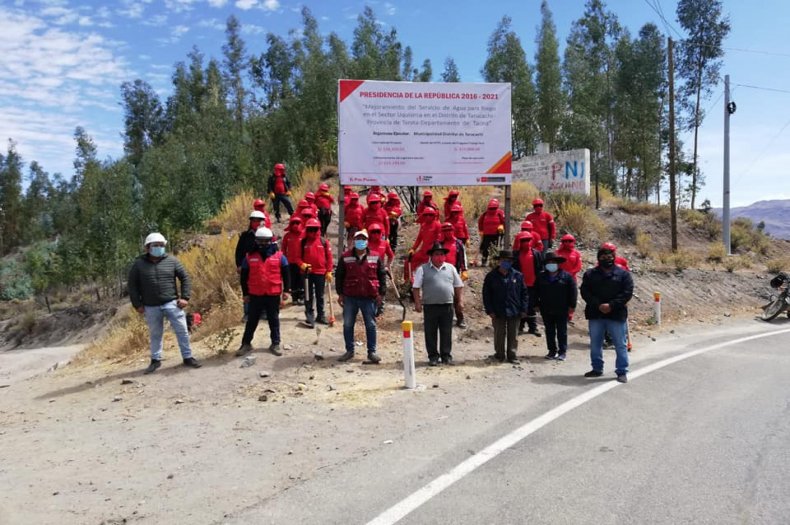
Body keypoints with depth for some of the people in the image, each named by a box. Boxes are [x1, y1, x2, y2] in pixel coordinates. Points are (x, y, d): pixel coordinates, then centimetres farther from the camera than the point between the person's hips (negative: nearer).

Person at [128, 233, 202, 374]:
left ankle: (187, 358, 9)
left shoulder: (171, 261, 1)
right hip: (151, 308, 0)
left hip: (172, 303, 0)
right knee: (155, 335, 11)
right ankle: (155, 360, 26)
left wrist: (185, 297, -4)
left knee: (182, 331, -1)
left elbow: (185, 278, 4)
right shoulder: (139, 264, 0)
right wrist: (137, 304, 0)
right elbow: (132, 285, 5)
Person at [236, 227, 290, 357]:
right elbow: (244, 277, 5)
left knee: (274, 320, 11)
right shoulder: (250, 257, 0)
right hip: (255, 294, 0)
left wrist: (286, 290, 0)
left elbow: (286, 273, 5)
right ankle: (246, 344, 21)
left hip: (273, 294, 0)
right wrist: (245, 293, 3)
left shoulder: (279, 256, 0)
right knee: (252, 320, 9)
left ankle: (275, 344, 21)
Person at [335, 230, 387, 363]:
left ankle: (372, 352, 14)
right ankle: (349, 351, 20)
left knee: (371, 325, 4)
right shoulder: (346, 257, 3)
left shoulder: (375, 258, 3)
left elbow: (382, 275, 8)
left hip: (369, 297, -1)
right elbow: (339, 276, 7)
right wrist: (340, 293, 4)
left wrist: (381, 293, 2)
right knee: (348, 325, 7)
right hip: (350, 297, 1)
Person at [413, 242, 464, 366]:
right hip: (430, 306, -2)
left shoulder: (450, 268, 10)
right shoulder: (423, 269, 0)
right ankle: (433, 356, 14)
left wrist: (460, 300, 8)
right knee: (430, 333, 4)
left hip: (447, 306, 2)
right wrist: (417, 303, -8)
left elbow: (458, 286, 14)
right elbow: (416, 287, -2)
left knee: (446, 332, 7)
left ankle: (446, 355, 17)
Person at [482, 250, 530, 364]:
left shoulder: (518, 276, 2)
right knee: (499, 335, 8)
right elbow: (486, 295, -1)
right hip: (498, 313, -1)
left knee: (513, 335, 8)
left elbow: (524, 293, 5)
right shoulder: (491, 276, -2)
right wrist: (490, 311, -7)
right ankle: (499, 355, 22)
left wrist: (523, 309, -2)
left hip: (514, 312, 1)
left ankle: (512, 355, 19)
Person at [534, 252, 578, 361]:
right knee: (549, 331, 10)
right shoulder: (541, 277, 5)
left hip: (562, 310, -3)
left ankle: (562, 352, 11)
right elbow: (536, 292, 11)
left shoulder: (567, 276, -5)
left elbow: (573, 292, -4)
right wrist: (536, 304, 7)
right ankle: (552, 351, 20)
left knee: (562, 332, 4)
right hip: (546, 311, 4)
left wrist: (572, 306, -7)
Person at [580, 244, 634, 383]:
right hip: (595, 314, 2)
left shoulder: (623, 274, 2)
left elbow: (627, 293, -7)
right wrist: (598, 305, -15)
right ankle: (597, 369, 24)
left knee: (620, 344, 1)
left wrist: (611, 305, -17)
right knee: (595, 344, 11)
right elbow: (585, 292, -2)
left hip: (616, 315, -2)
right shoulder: (590, 274, 6)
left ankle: (622, 372, 9)